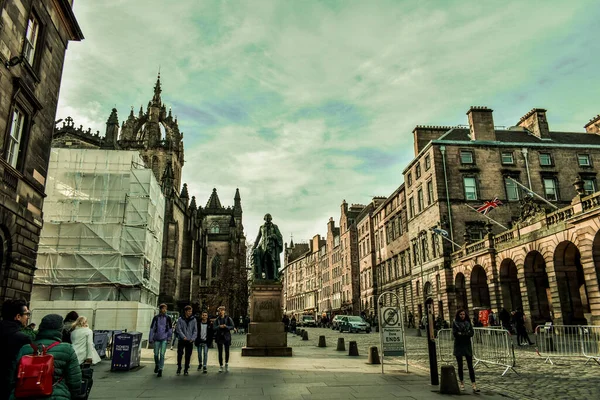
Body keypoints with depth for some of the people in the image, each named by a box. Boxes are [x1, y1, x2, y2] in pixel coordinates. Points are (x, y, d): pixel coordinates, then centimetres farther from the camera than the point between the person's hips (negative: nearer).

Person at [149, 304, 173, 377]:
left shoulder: (168, 318, 1)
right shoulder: (156, 318, 0)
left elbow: (170, 328, 7)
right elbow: (152, 328, 3)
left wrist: (169, 338, 2)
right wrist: (150, 338, 0)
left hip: (164, 339, -1)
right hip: (156, 338, 1)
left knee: (162, 354, -7)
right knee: (156, 354, 8)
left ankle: (160, 370, 0)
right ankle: (157, 365, 36)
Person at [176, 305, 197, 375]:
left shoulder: (193, 320, 5)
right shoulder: (180, 319, 1)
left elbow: (195, 330, 5)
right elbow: (179, 329, -4)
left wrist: (193, 338, -7)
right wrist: (183, 337, -15)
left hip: (190, 341, 1)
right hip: (182, 340, -1)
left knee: (188, 356, 5)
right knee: (180, 354, -4)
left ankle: (186, 369, 16)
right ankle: (179, 368, 14)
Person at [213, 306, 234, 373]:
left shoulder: (228, 319, 0)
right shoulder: (216, 320, 4)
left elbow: (232, 327, -3)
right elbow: (214, 328, -3)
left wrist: (226, 326, -19)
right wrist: (219, 327, -21)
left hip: (227, 337, -1)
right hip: (219, 337, 1)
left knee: (227, 351, 0)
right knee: (220, 352, 4)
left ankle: (226, 363, 23)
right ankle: (221, 366, 15)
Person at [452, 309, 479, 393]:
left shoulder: (468, 322, 6)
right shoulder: (455, 323, -2)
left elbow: (472, 333, -4)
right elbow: (454, 334, -12)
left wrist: (461, 333, -17)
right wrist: (466, 333, -14)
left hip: (467, 345, 1)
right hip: (458, 346, -1)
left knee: (470, 365, -4)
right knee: (460, 366, 8)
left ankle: (473, 385, -6)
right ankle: (462, 383, 20)